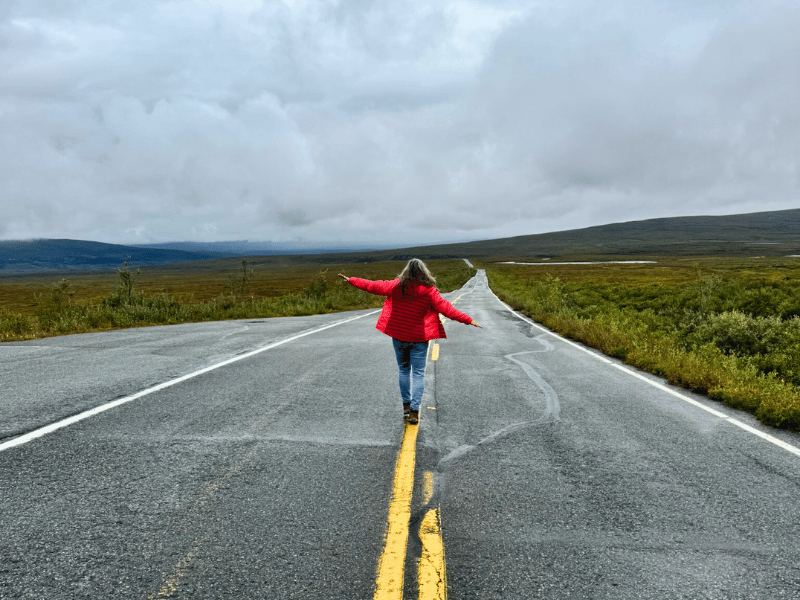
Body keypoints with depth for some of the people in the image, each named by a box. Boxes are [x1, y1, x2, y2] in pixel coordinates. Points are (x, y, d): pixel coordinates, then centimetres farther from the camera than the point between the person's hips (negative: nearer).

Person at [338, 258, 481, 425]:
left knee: (403, 370, 18)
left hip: (398, 336, 2)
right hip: (419, 338, -2)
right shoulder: (429, 291, -11)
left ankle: (406, 405, 23)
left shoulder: (396, 286, -5)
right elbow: (446, 308, -12)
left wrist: (351, 280, 15)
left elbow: (373, 286, 3)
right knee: (418, 373, 4)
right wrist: (467, 320, -6)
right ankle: (414, 411, 0)